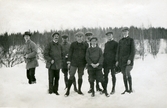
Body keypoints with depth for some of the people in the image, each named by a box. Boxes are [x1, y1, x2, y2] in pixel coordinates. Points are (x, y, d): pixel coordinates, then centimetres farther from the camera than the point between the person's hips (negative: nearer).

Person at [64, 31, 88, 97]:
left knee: (80, 77, 10)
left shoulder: (85, 45, 5)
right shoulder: (73, 44, 1)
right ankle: (68, 91, 2)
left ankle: (79, 90, 23)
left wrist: (86, 62, 5)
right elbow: (70, 52, 2)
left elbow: (87, 54, 8)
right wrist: (69, 60, -6)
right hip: (74, 63, -2)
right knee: (71, 76, -4)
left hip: (82, 63, 2)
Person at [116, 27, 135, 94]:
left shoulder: (131, 40, 2)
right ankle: (126, 89, 15)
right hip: (122, 60, 5)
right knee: (124, 75, 7)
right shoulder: (120, 41, 15)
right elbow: (118, 51, 14)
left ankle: (130, 88, -5)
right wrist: (117, 60, 6)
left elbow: (133, 51, -5)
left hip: (128, 60, -5)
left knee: (127, 73, -19)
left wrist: (130, 59, -16)